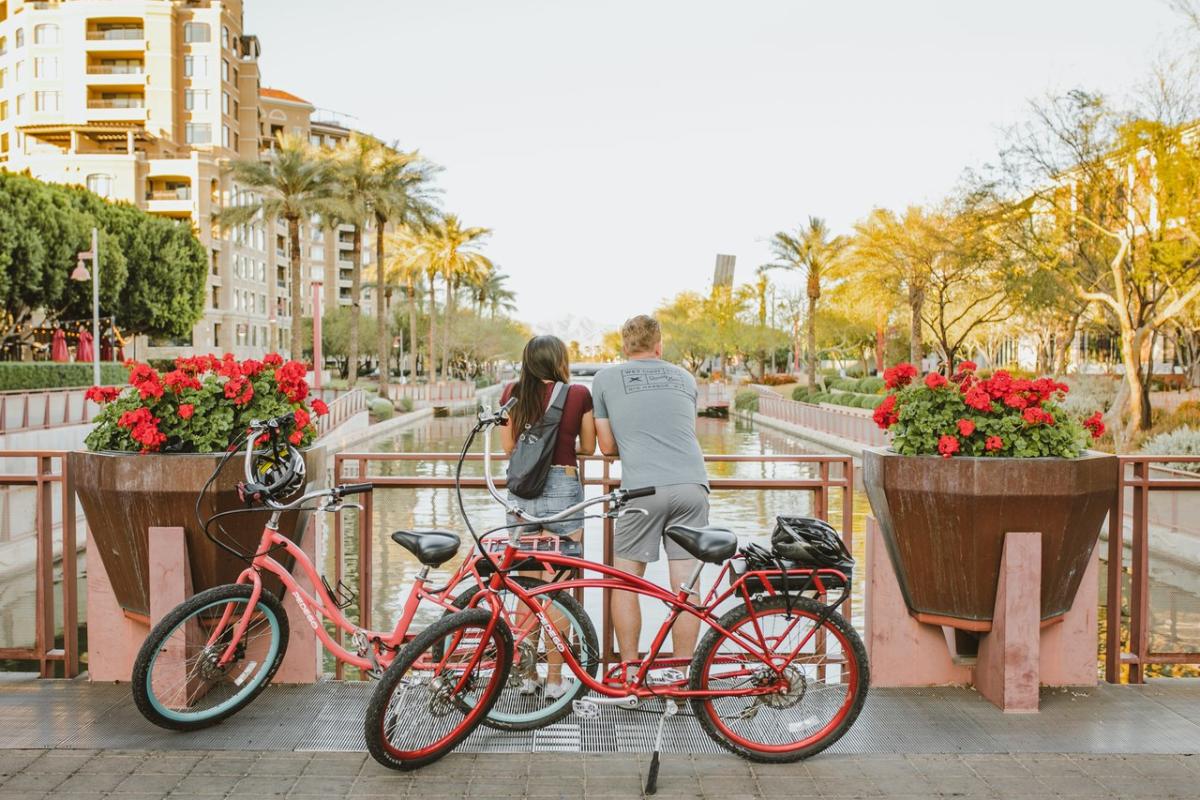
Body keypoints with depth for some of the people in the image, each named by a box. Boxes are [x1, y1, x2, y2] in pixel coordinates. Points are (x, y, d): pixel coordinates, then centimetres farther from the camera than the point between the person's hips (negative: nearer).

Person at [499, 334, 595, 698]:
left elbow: (508, 445, 6)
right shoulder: (579, 394, -2)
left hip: (522, 492, 2)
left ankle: (526, 674, 20)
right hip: (564, 489, -2)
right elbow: (588, 447, 6)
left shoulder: (513, 392, 3)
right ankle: (554, 678, 10)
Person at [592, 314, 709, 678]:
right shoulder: (685, 377, 19)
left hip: (643, 488, -3)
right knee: (684, 584, 6)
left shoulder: (605, 378, 11)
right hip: (691, 485, 3)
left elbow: (607, 446, 11)